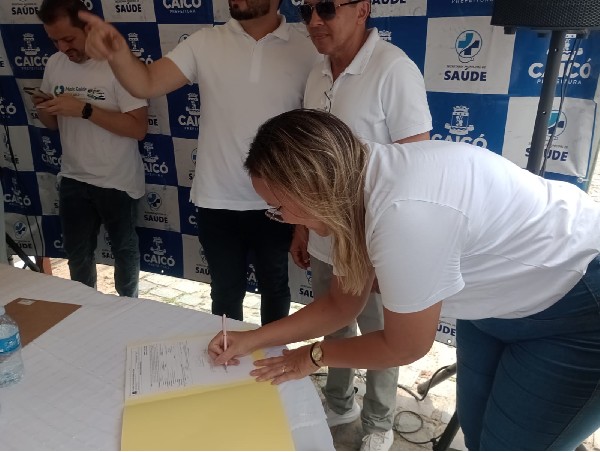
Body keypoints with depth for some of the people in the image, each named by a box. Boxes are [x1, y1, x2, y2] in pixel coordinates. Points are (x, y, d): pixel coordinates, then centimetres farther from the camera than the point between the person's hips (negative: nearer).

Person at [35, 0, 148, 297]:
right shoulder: (54, 64, 3)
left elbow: (138, 128, -22)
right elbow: (54, 124, 13)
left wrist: (84, 110, -26)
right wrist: (43, 109, -10)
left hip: (117, 181, -5)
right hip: (73, 179, 6)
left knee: (124, 251, 14)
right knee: (76, 253, 18)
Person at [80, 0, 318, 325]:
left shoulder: (305, 50, -5)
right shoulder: (205, 43, -2)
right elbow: (147, 84, -11)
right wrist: (118, 53, -33)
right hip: (217, 203, 1)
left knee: (274, 287, 21)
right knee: (225, 291, 19)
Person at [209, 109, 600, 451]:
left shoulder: (404, 213, -38)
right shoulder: (358, 185, -9)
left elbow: (404, 347, -21)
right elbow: (342, 304, 3)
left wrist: (315, 356, -6)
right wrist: (252, 339, 0)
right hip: (506, 300, 8)